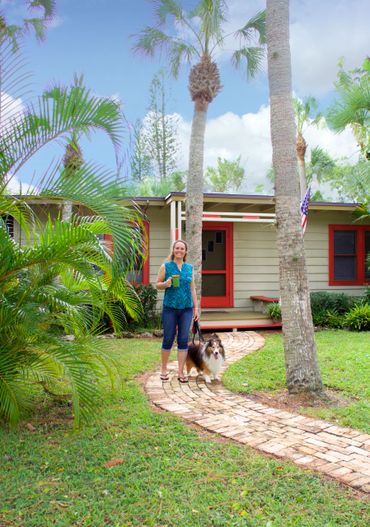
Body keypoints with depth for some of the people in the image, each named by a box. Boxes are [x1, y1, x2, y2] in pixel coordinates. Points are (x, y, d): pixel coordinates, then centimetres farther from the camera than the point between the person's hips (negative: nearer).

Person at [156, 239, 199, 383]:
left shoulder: (189, 268, 9)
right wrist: (166, 284, -17)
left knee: (183, 340, 2)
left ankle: (180, 372, 11)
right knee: (168, 339, 3)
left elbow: (192, 289, 12)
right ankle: (164, 369, 22)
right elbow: (157, 285, 5)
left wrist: (196, 308, 9)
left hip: (186, 309, 2)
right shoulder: (165, 266, 1)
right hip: (170, 308, -2)